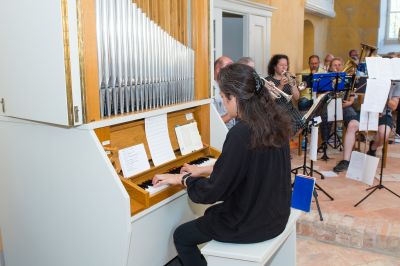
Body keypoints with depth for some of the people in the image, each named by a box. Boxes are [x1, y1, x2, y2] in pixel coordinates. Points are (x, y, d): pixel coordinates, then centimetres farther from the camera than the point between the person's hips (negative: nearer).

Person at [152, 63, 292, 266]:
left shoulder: (240, 134, -29)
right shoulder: (273, 122, -2)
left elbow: (212, 192, -21)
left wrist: (182, 178, -4)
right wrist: (204, 170, 17)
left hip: (252, 223, -8)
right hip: (276, 213, 8)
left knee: (181, 236, 12)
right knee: (214, 213, 32)